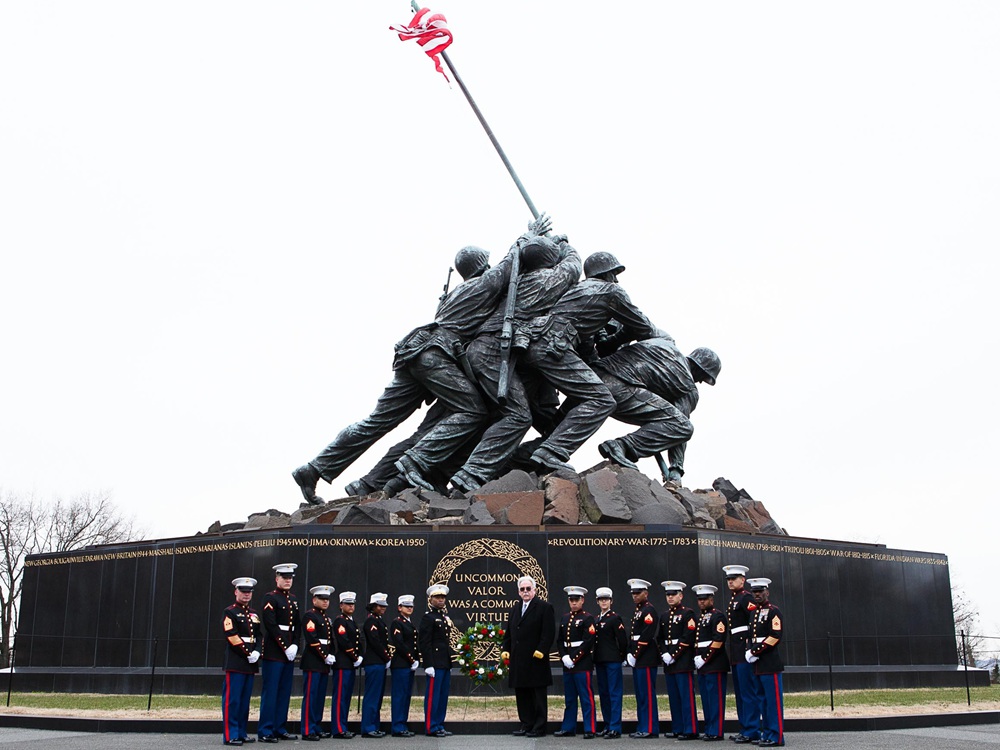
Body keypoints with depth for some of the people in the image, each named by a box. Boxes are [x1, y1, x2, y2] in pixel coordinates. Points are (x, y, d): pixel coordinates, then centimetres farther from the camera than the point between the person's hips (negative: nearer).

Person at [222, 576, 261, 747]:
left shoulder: (254, 615, 18)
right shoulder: (230, 612, -3)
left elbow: (258, 636, 15)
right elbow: (231, 636, -12)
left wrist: (256, 652, -4)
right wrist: (247, 653, -14)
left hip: (250, 662, 7)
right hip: (235, 662, -7)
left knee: (245, 700, 9)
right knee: (232, 700, -7)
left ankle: (241, 733, 15)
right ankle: (230, 735, -5)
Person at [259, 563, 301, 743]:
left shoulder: (293, 599, 16)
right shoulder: (270, 598, -6)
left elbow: (297, 625, 15)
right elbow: (271, 625, -14)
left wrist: (294, 645, -1)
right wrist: (285, 647, -15)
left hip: (290, 652, 7)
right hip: (274, 652, -7)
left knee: (284, 693, 10)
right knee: (270, 693, -4)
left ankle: (279, 729, 16)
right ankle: (265, 731, 1)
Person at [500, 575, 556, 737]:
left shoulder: (545, 607, -4)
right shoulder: (515, 609, 17)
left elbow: (548, 633, -11)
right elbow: (508, 632, 18)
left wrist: (541, 651, -18)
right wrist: (505, 650, 6)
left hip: (536, 660, -7)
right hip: (518, 661, 7)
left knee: (539, 695, 1)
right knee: (522, 694, 11)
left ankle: (539, 728, 6)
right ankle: (526, 724, 20)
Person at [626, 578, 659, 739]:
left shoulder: (649, 611, -11)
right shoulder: (637, 611, 19)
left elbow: (646, 636, -19)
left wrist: (634, 655, -17)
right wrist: (630, 655, 8)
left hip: (646, 659, -10)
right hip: (637, 659, 10)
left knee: (647, 693, -6)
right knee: (640, 694, 12)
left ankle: (650, 729, -3)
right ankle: (642, 727, 17)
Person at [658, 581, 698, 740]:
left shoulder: (688, 614, -5)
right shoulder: (664, 616, 17)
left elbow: (687, 638, -13)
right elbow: (661, 638, 15)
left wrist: (674, 655, -14)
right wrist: (664, 654, -2)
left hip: (683, 661, -7)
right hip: (668, 662, 7)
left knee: (687, 697, -6)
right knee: (673, 697, 10)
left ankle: (690, 730, -3)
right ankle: (677, 728, 16)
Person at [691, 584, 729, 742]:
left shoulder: (717, 616, -8)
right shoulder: (700, 618, 19)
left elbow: (718, 641, -16)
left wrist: (704, 659, -15)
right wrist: (696, 658, 8)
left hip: (715, 665, -9)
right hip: (702, 666, 9)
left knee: (715, 699, -5)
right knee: (706, 699, 10)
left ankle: (716, 732, -2)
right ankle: (709, 729, 16)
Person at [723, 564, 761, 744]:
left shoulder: (746, 598, -10)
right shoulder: (732, 599, 18)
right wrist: (732, 651, 17)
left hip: (745, 651, -10)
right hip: (735, 652, 10)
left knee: (749, 692, -6)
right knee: (740, 693, 13)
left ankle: (752, 731, -2)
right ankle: (744, 728, 20)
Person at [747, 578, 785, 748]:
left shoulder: (773, 611, -7)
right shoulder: (754, 613, 16)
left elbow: (775, 636, -16)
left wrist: (755, 652, -15)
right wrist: (750, 652, 3)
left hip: (770, 663, -8)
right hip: (757, 664, 8)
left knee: (773, 700, -5)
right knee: (763, 700, 12)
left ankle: (776, 737, -2)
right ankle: (767, 733, 18)